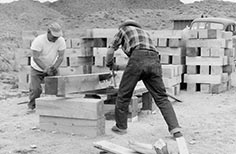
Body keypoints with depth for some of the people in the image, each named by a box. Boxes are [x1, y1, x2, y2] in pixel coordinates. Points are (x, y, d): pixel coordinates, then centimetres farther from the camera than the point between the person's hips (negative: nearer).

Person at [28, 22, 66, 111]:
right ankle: (32, 105, 14)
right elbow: (35, 58, -27)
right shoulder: (38, 40, -26)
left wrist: (55, 67, -30)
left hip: (52, 68, 3)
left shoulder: (61, 41, -16)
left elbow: (61, 57, -14)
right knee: (36, 89, -12)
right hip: (37, 68, -3)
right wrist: (45, 69, -36)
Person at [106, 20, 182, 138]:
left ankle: (121, 127, 20)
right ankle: (175, 129, -5)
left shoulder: (124, 29, 26)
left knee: (124, 95, 10)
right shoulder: (145, 33, 39)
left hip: (138, 59, -4)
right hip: (154, 61, 5)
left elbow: (110, 50, 24)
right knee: (161, 98, 6)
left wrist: (110, 65, 41)